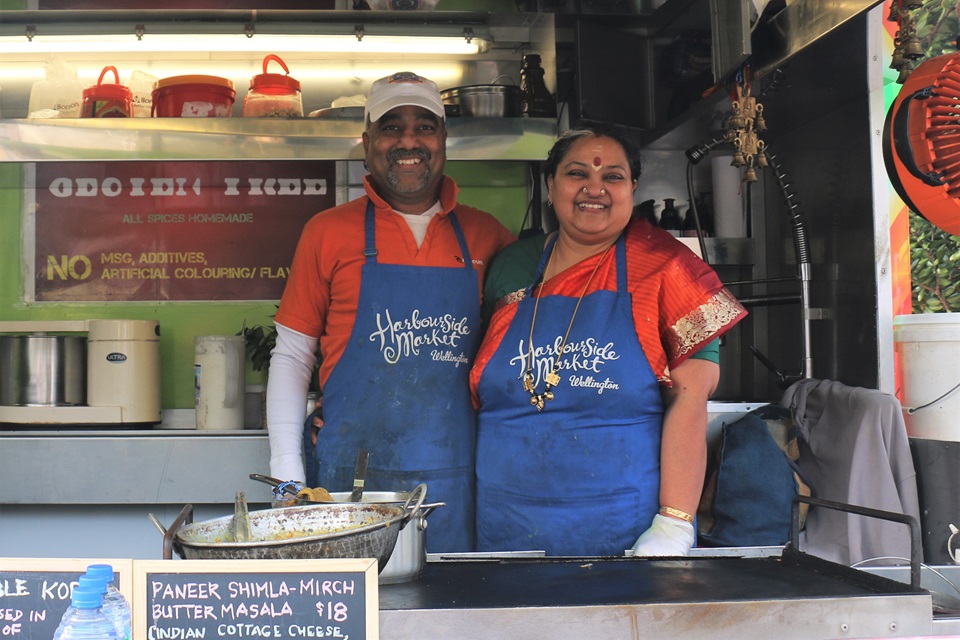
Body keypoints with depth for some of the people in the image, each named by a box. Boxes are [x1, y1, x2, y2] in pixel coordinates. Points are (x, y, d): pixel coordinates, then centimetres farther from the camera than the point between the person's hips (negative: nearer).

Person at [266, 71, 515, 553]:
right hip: (352, 479, -1)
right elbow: (291, 356, 7)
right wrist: (288, 476, -1)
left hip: (457, 481, 2)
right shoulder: (327, 232, 4)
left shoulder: (484, 234, 7)